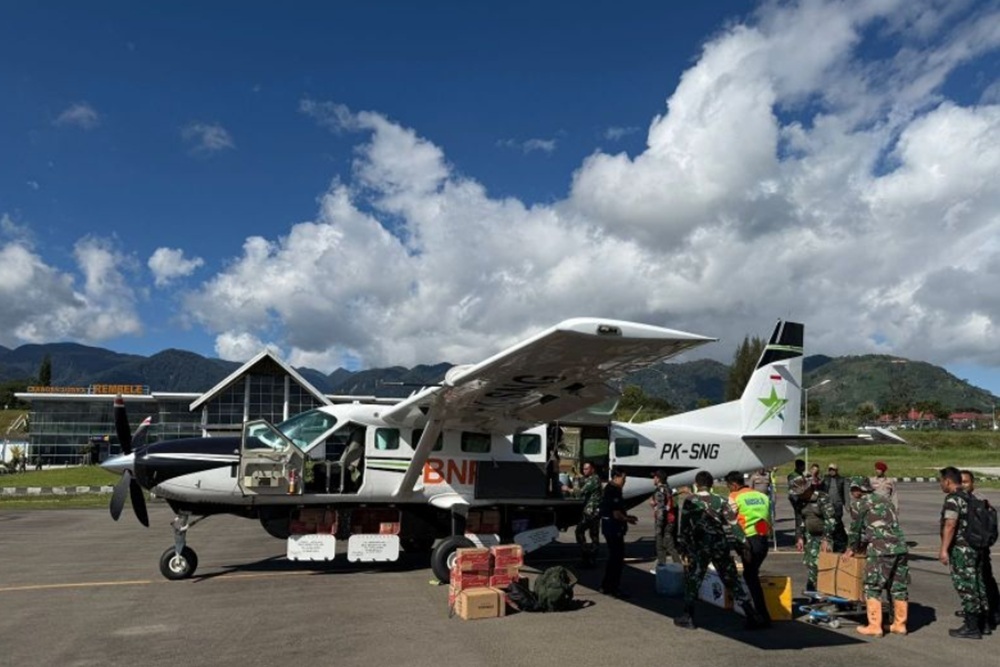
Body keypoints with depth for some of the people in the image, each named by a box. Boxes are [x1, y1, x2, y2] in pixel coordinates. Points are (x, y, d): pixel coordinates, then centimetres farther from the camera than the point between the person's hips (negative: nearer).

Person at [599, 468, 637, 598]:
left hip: (610, 526, 11)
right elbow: (616, 514, -22)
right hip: (613, 528, -11)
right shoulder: (613, 492, -19)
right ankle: (614, 588, 3)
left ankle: (606, 586, 24)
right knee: (617, 558, -3)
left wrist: (626, 516, 15)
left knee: (614, 557, 17)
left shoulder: (610, 489, 13)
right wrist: (627, 519, -7)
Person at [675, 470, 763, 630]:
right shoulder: (720, 501, 3)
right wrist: (743, 544, 5)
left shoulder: (690, 501, -2)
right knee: (732, 582, 10)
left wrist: (683, 548, 6)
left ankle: (688, 618, 14)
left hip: (699, 547, -2)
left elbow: (684, 527, -2)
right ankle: (752, 617, 10)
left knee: (692, 580, 11)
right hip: (720, 545, 2)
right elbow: (733, 524, 0)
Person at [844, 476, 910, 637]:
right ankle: (899, 624, 20)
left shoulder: (862, 503, 2)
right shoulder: (884, 500, 23)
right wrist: (863, 545, 37)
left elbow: (856, 528, 6)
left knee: (873, 588, 0)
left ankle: (874, 626, 0)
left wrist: (851, 549, 21)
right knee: (899, 588, 13)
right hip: (900, 548, 7)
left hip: (881, 550, -7)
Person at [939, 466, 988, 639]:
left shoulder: (953, 498, -15)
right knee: (976, 586, 15)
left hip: (960, 549, -9)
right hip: (974, 547, 9)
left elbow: (950, 525, -24)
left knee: (966, 588, -3)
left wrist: (944, 549, -24)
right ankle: (980, 624, 24)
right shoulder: (969, 498, 14)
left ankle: (971, 628, 1)